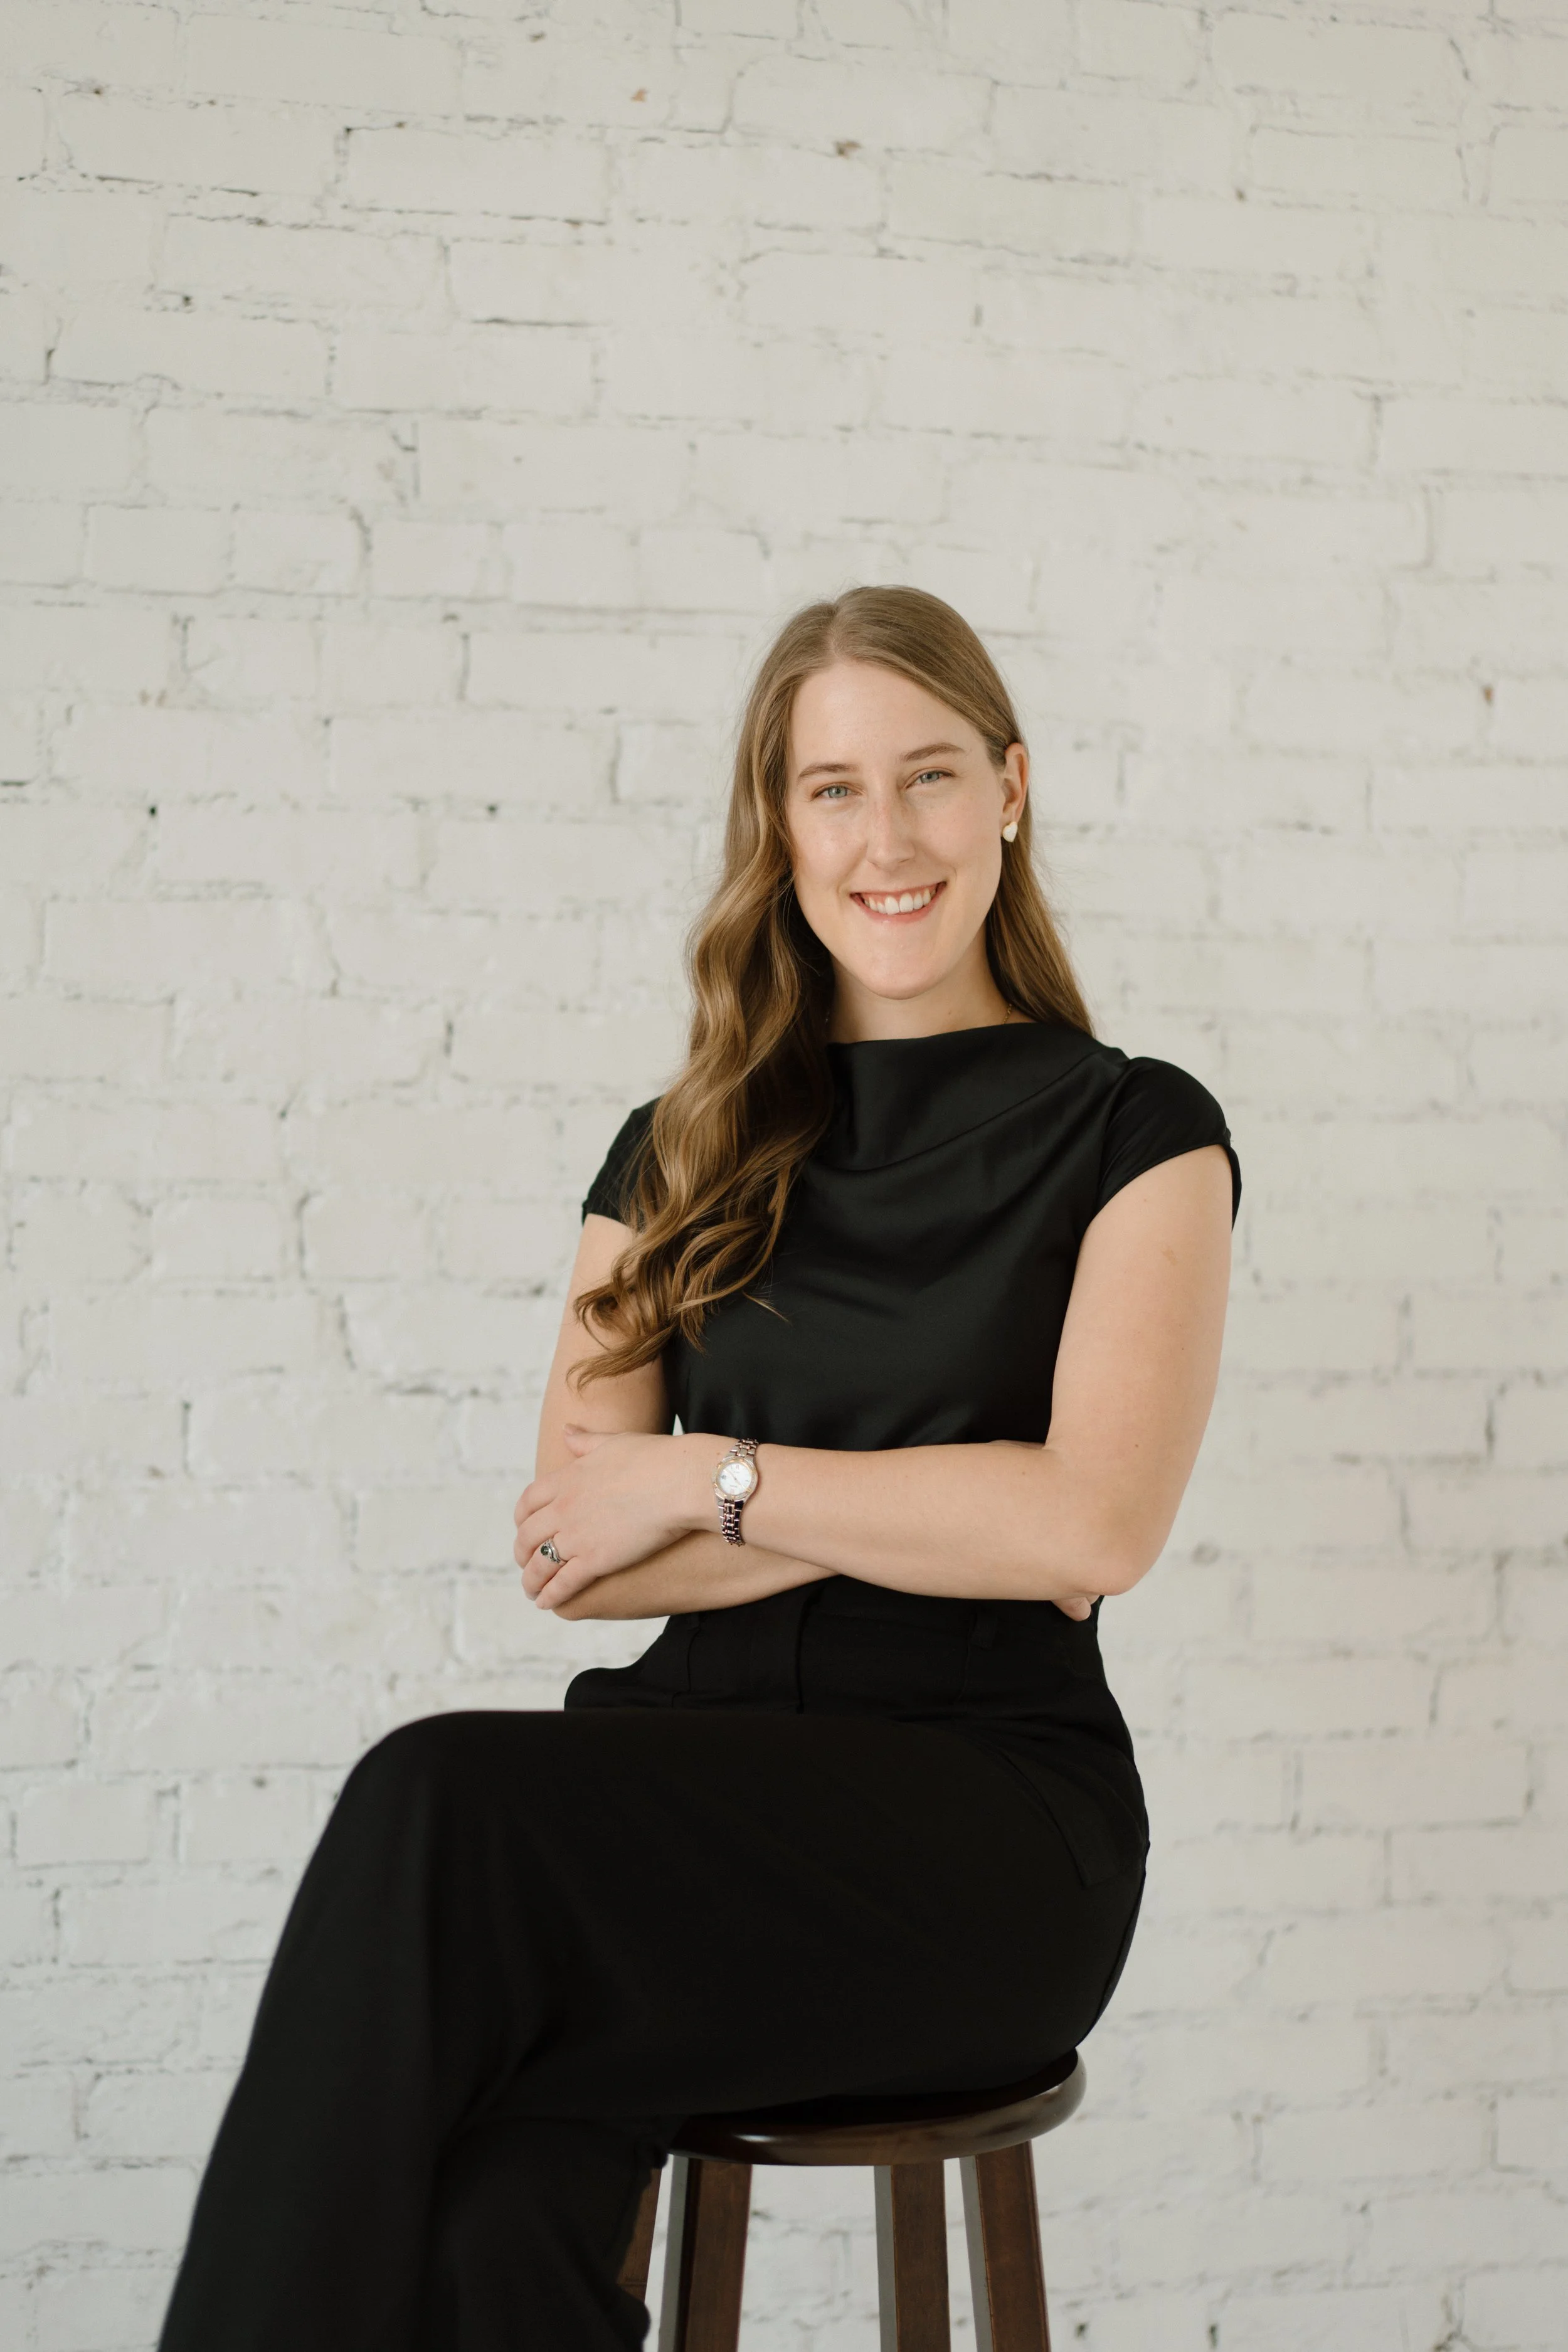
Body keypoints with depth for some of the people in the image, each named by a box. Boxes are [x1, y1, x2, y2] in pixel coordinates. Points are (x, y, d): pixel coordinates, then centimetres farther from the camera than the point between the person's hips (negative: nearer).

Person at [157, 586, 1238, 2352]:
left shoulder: (1135, 1133, 6)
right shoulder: (681, 1155, 17)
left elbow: (1097, 1523, -8)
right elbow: (566, 1553, 7)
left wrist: (716, 1479, -5)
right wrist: (932, 1515, -3)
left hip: (990, 1811, -3)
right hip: (697, 1779, 3)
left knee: (446, 1805, -32)